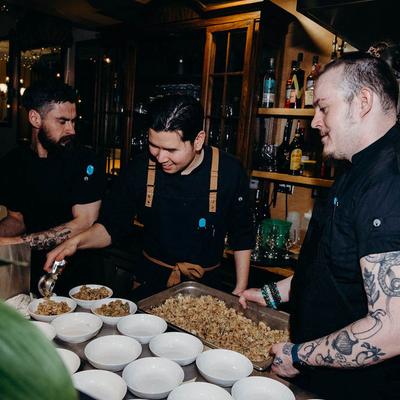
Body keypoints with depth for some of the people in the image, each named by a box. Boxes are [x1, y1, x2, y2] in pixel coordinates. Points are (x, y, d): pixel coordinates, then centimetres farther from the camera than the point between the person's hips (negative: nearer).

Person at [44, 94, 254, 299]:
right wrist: (76, 241, -15)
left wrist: (240, 291, -1)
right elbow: (112, 226, 3)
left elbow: (242, 237, 1)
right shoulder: (139, 170, -6)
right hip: (150, 284, 1)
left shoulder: (230, 171, -10)